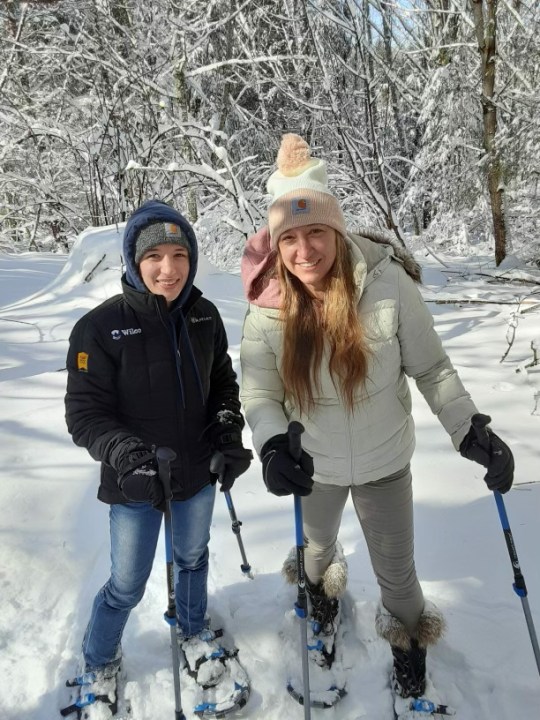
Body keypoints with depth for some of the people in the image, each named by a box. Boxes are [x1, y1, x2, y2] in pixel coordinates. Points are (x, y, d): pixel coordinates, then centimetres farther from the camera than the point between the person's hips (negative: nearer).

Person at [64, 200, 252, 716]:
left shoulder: (204, 316, -6)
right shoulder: (101, 326, -19)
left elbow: (223, 383, 7)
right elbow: (85, 414, -16)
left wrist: (229, 433, -7)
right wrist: (129, 455, -30)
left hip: (198, 475, 4)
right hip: (134, 485, -4)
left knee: (193, 559, 25)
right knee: (127, 585, 12)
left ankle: (194, 633, 55)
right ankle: (99, 663, 44)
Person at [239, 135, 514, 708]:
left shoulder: (388, 284, -24)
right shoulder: (269, 307, -19)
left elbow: (431, 368, -13)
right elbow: (258, 391, -15)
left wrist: (472, 431, -16)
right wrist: (273, 447, -32)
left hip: (384, 460, -1)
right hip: (314, 461, 2)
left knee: (396, 570, 16)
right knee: (317, 544, 30)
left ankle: (408, 639, 52)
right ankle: (321, 594, 67)